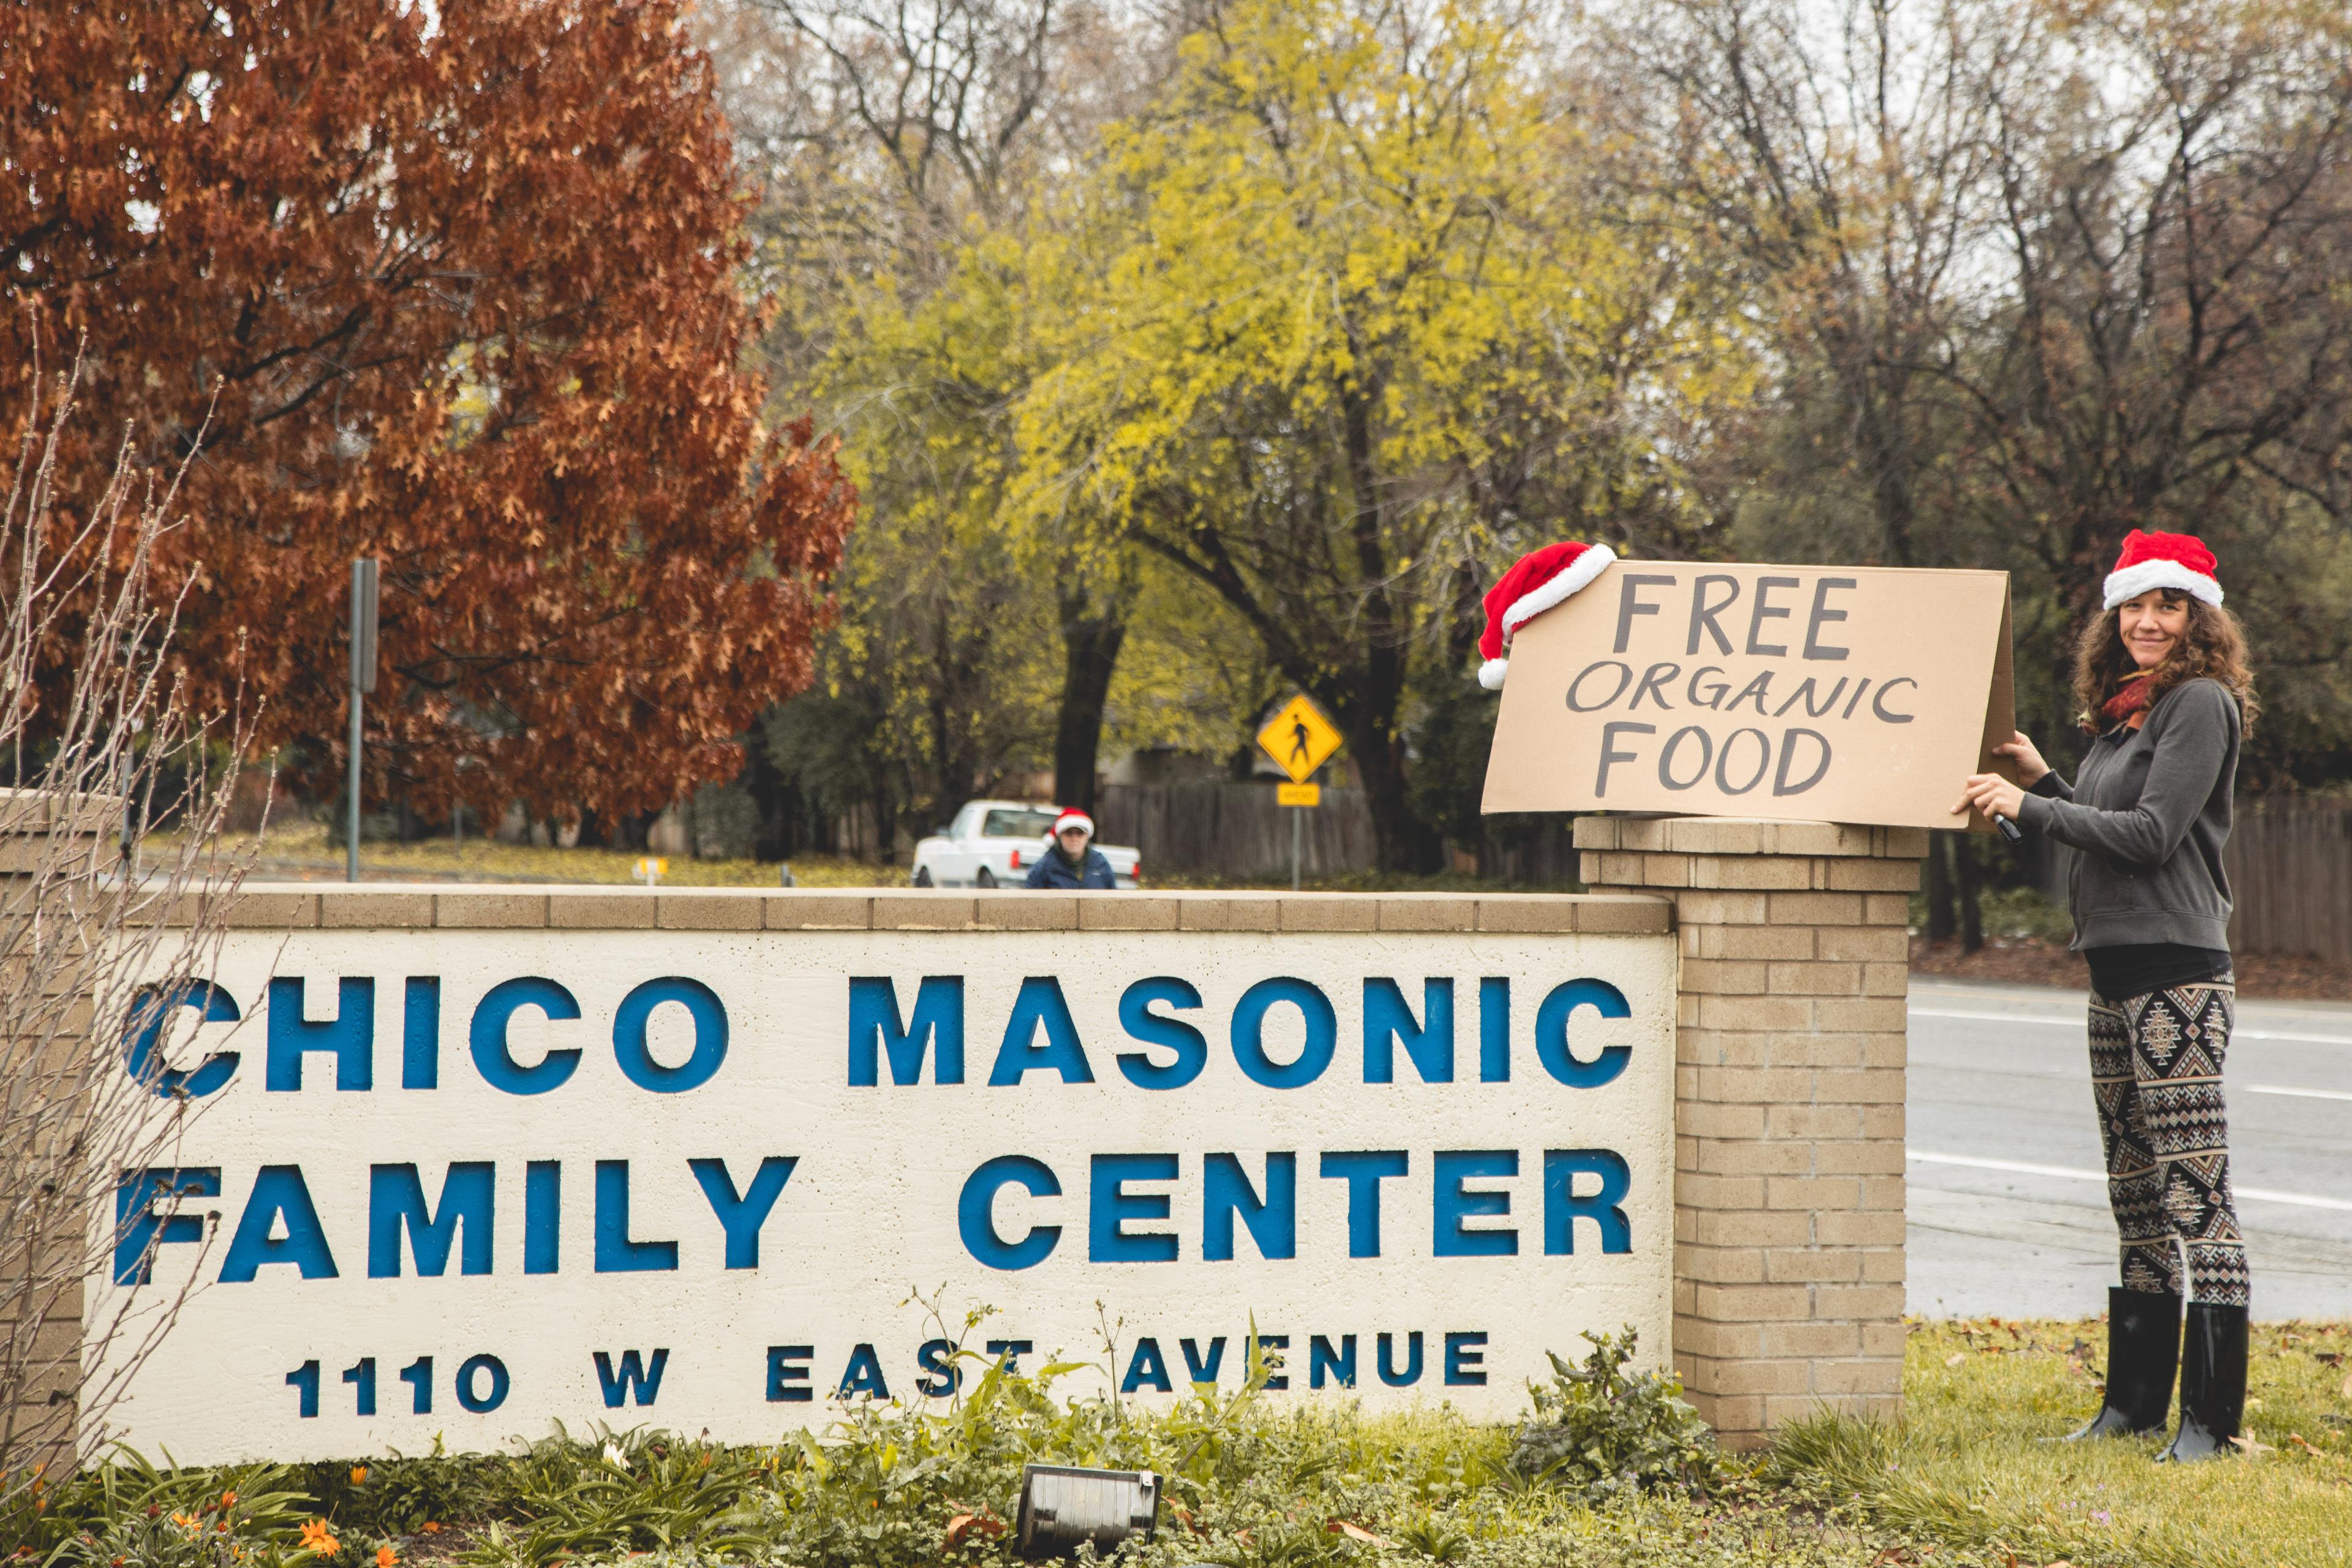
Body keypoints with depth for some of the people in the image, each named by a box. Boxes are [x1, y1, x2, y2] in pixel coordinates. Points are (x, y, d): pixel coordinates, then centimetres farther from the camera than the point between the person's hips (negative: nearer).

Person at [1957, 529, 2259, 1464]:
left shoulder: (2202, 703, -8)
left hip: (2178, 973, -9)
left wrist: (2030, 808, -12)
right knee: (2136, 1198, 13)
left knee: (2195, 1192, -10)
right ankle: (2135, 1401, 20)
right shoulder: (2123, 713, 19)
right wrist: (2042, 781, 15)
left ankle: (2212, 1417, -10)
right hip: (2115, 971, 9)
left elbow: (2154, 835, -15)